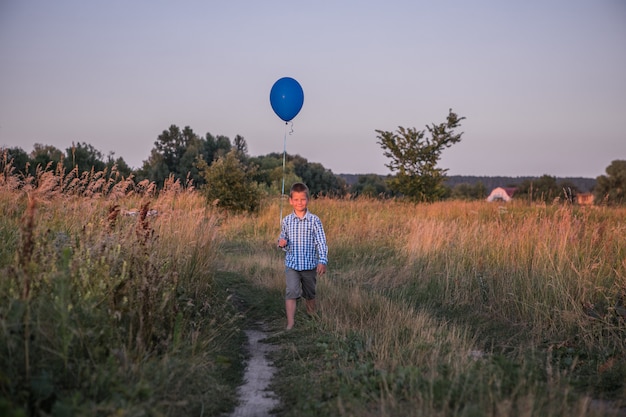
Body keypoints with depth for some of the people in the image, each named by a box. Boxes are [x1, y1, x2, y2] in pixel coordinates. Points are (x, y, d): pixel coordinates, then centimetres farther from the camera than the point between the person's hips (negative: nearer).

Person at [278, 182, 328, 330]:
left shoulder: (314, 220, -7)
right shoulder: (286, 221, 0)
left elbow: (321, 242, -11)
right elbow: (283, 238, 13)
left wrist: (322, 261, -22)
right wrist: (281, 242, -12)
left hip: (310, 264, 0)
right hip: (292, 264, 0)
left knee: (310, 294, 17)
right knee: (291, 291, -16)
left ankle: (312, 317, 40)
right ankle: (290, 323, -14)